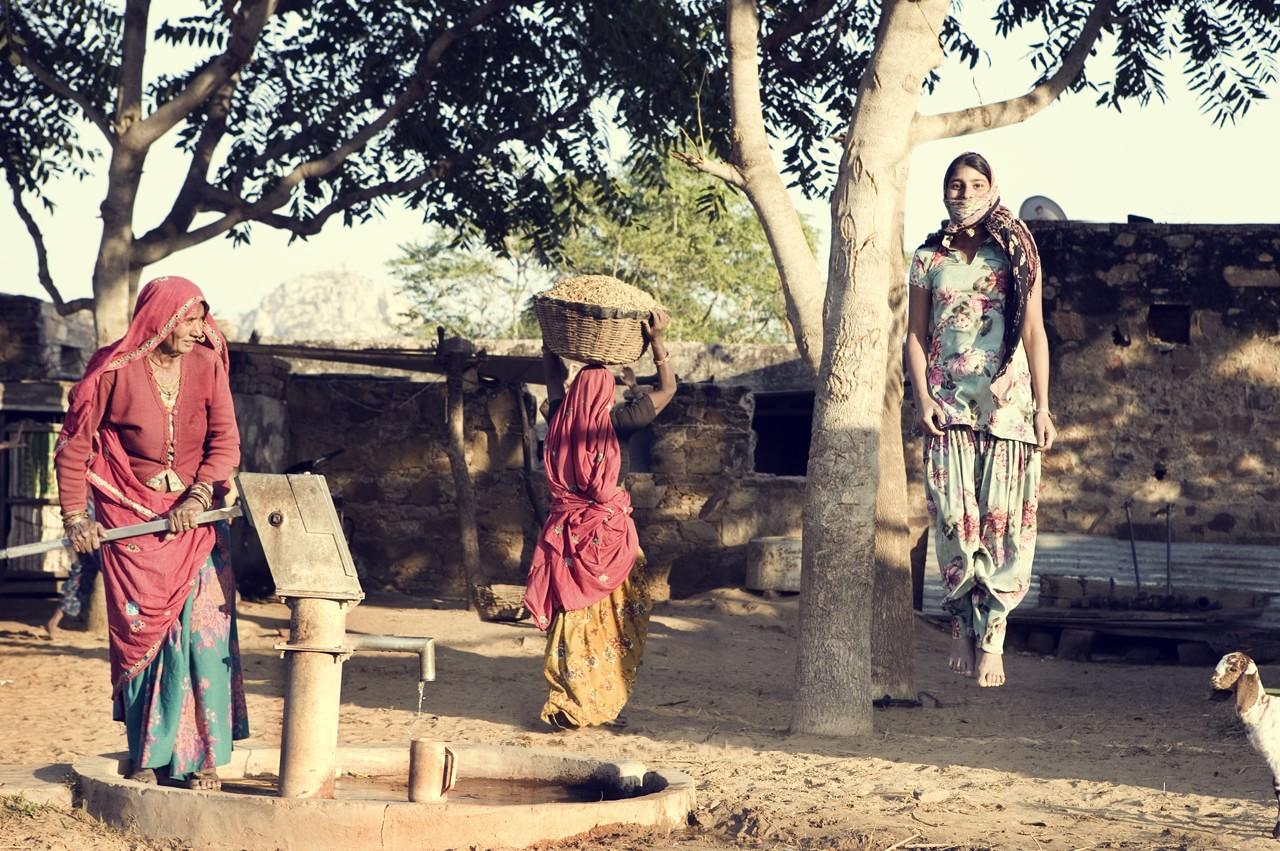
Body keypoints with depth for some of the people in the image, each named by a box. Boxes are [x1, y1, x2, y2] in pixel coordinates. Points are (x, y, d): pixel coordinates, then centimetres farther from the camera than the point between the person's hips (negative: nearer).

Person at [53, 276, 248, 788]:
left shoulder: (206, 365, -1)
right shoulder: (114, 372, -8)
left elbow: (225, 442, -2)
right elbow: (74, 444, -3)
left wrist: (196, 499, -15)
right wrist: (76, 518, -10)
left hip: (193, 516, 2)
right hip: (130, 517, -2)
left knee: (202, 629, -5)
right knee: (140, 631, -2)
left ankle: (200, 757, 2)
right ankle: (148, 758, 9)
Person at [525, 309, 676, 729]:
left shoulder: (560, 420, 0)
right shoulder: (614, 424, -11)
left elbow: (555, 376, 22)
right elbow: (666, 389, 0)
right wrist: (657, 340, 2)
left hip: (566, 531, 4)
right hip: (607, 533, -4)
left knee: (572, 618, 8)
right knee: (609, 619, 5)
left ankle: (567, 704, 8)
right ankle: (602, 705, 8)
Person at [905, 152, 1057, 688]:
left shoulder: (1016, 253, 7)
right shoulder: (929, 259, 11)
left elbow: (1034, 333, 5)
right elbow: (915, 336, 10)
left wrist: (1042, 406, -1)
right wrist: (923, 398, -4)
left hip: (1007, 402, -1)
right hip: (948, 403, 1)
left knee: (1003, 515, -7)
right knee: (954, 514, -6)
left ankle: (991, 636, -6)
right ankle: (963, 627, 5)